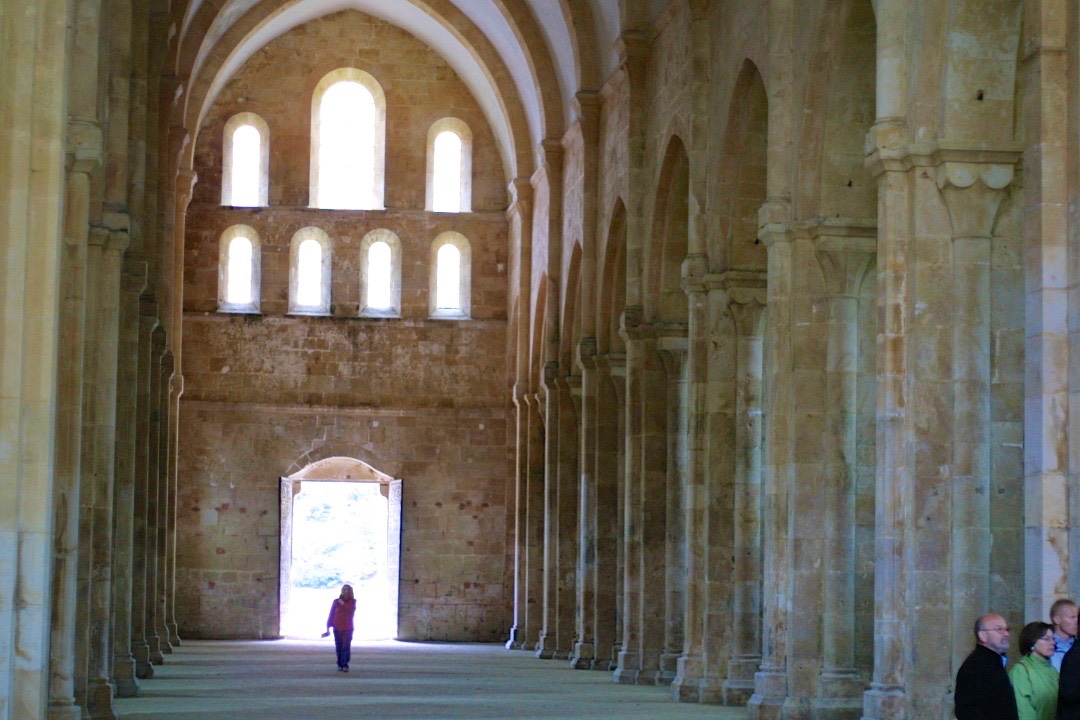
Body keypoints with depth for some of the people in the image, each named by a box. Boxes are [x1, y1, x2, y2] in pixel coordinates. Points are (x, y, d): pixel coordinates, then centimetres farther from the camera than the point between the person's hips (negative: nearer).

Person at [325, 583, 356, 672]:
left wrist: (343, 604, -19)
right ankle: (340, 665, 8)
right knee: (339, 647, 2)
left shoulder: (352, 602, 4)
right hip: (337, 628, 0)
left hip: (348, 629, 0)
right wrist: (328, 628, -1)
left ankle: (345, 665, -12)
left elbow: (352, 611, -13)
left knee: (346, 647, -11)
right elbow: (331, 615, 2)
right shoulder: (336, 601, 1)